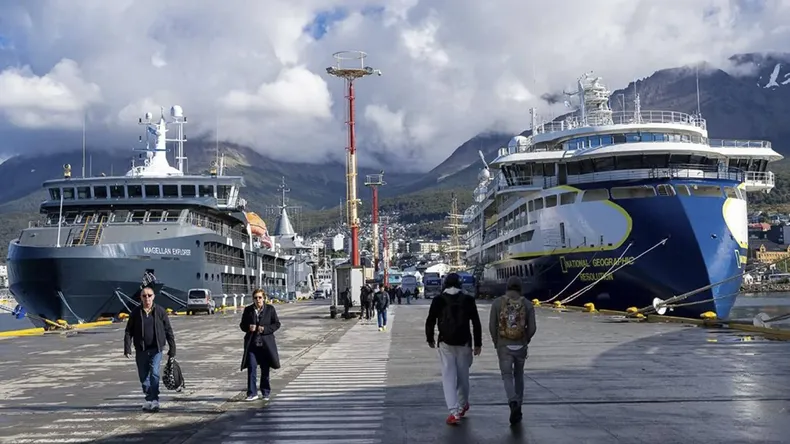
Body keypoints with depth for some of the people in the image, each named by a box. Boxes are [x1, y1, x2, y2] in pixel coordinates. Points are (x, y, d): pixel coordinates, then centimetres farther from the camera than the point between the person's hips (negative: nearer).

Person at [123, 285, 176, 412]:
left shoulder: (160, 311, 0)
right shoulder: (135, 312, 2)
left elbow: (168, 330, 4)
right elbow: (128, 331, 4)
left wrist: (172, 348, 3)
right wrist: (127, 348, -5)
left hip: (156, 349, -2)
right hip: (141, 350, 2)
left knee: (154, 373, -16)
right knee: (143, 376, 9)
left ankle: (154, 400, -13)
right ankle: (149, 399, 26)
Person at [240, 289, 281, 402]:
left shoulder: (270, 309, 1)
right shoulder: (248, 310, 5)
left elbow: (277, 324, 1)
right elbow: (242, 325, 11)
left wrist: (265, 329, -14)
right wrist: (248, 327, -12)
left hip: (266, 344, -1)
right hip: (252, 343, 1)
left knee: (265, 369, 7)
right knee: (251, 368, -6)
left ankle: (266, 393, 18)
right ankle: (252, 393, 0)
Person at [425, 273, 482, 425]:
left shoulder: (438, 300, -1)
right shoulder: (468, 300, 0)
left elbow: (430, 321, 2)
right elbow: (476, 323, 0)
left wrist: (430, 339, 17)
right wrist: (478, 343, 5)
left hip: (445, 343, -1)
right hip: (464, 342, 1)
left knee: (448, 375, -1)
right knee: (463, 374, 16)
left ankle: (454, 412, -12)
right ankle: (463, 405, 32)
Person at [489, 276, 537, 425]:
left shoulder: (497, 302, -3)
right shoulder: (527, 304, -1)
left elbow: (492, 325, -5)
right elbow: (532, 327, -6)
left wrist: (496, 343, 9)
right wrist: (525, 341, 12)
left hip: (503, 346, -2)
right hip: (521, 346, 2)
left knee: (507, 376, 3)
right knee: (519, 375, 18)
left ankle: (513, 403, -24)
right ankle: (517, 409, 22)